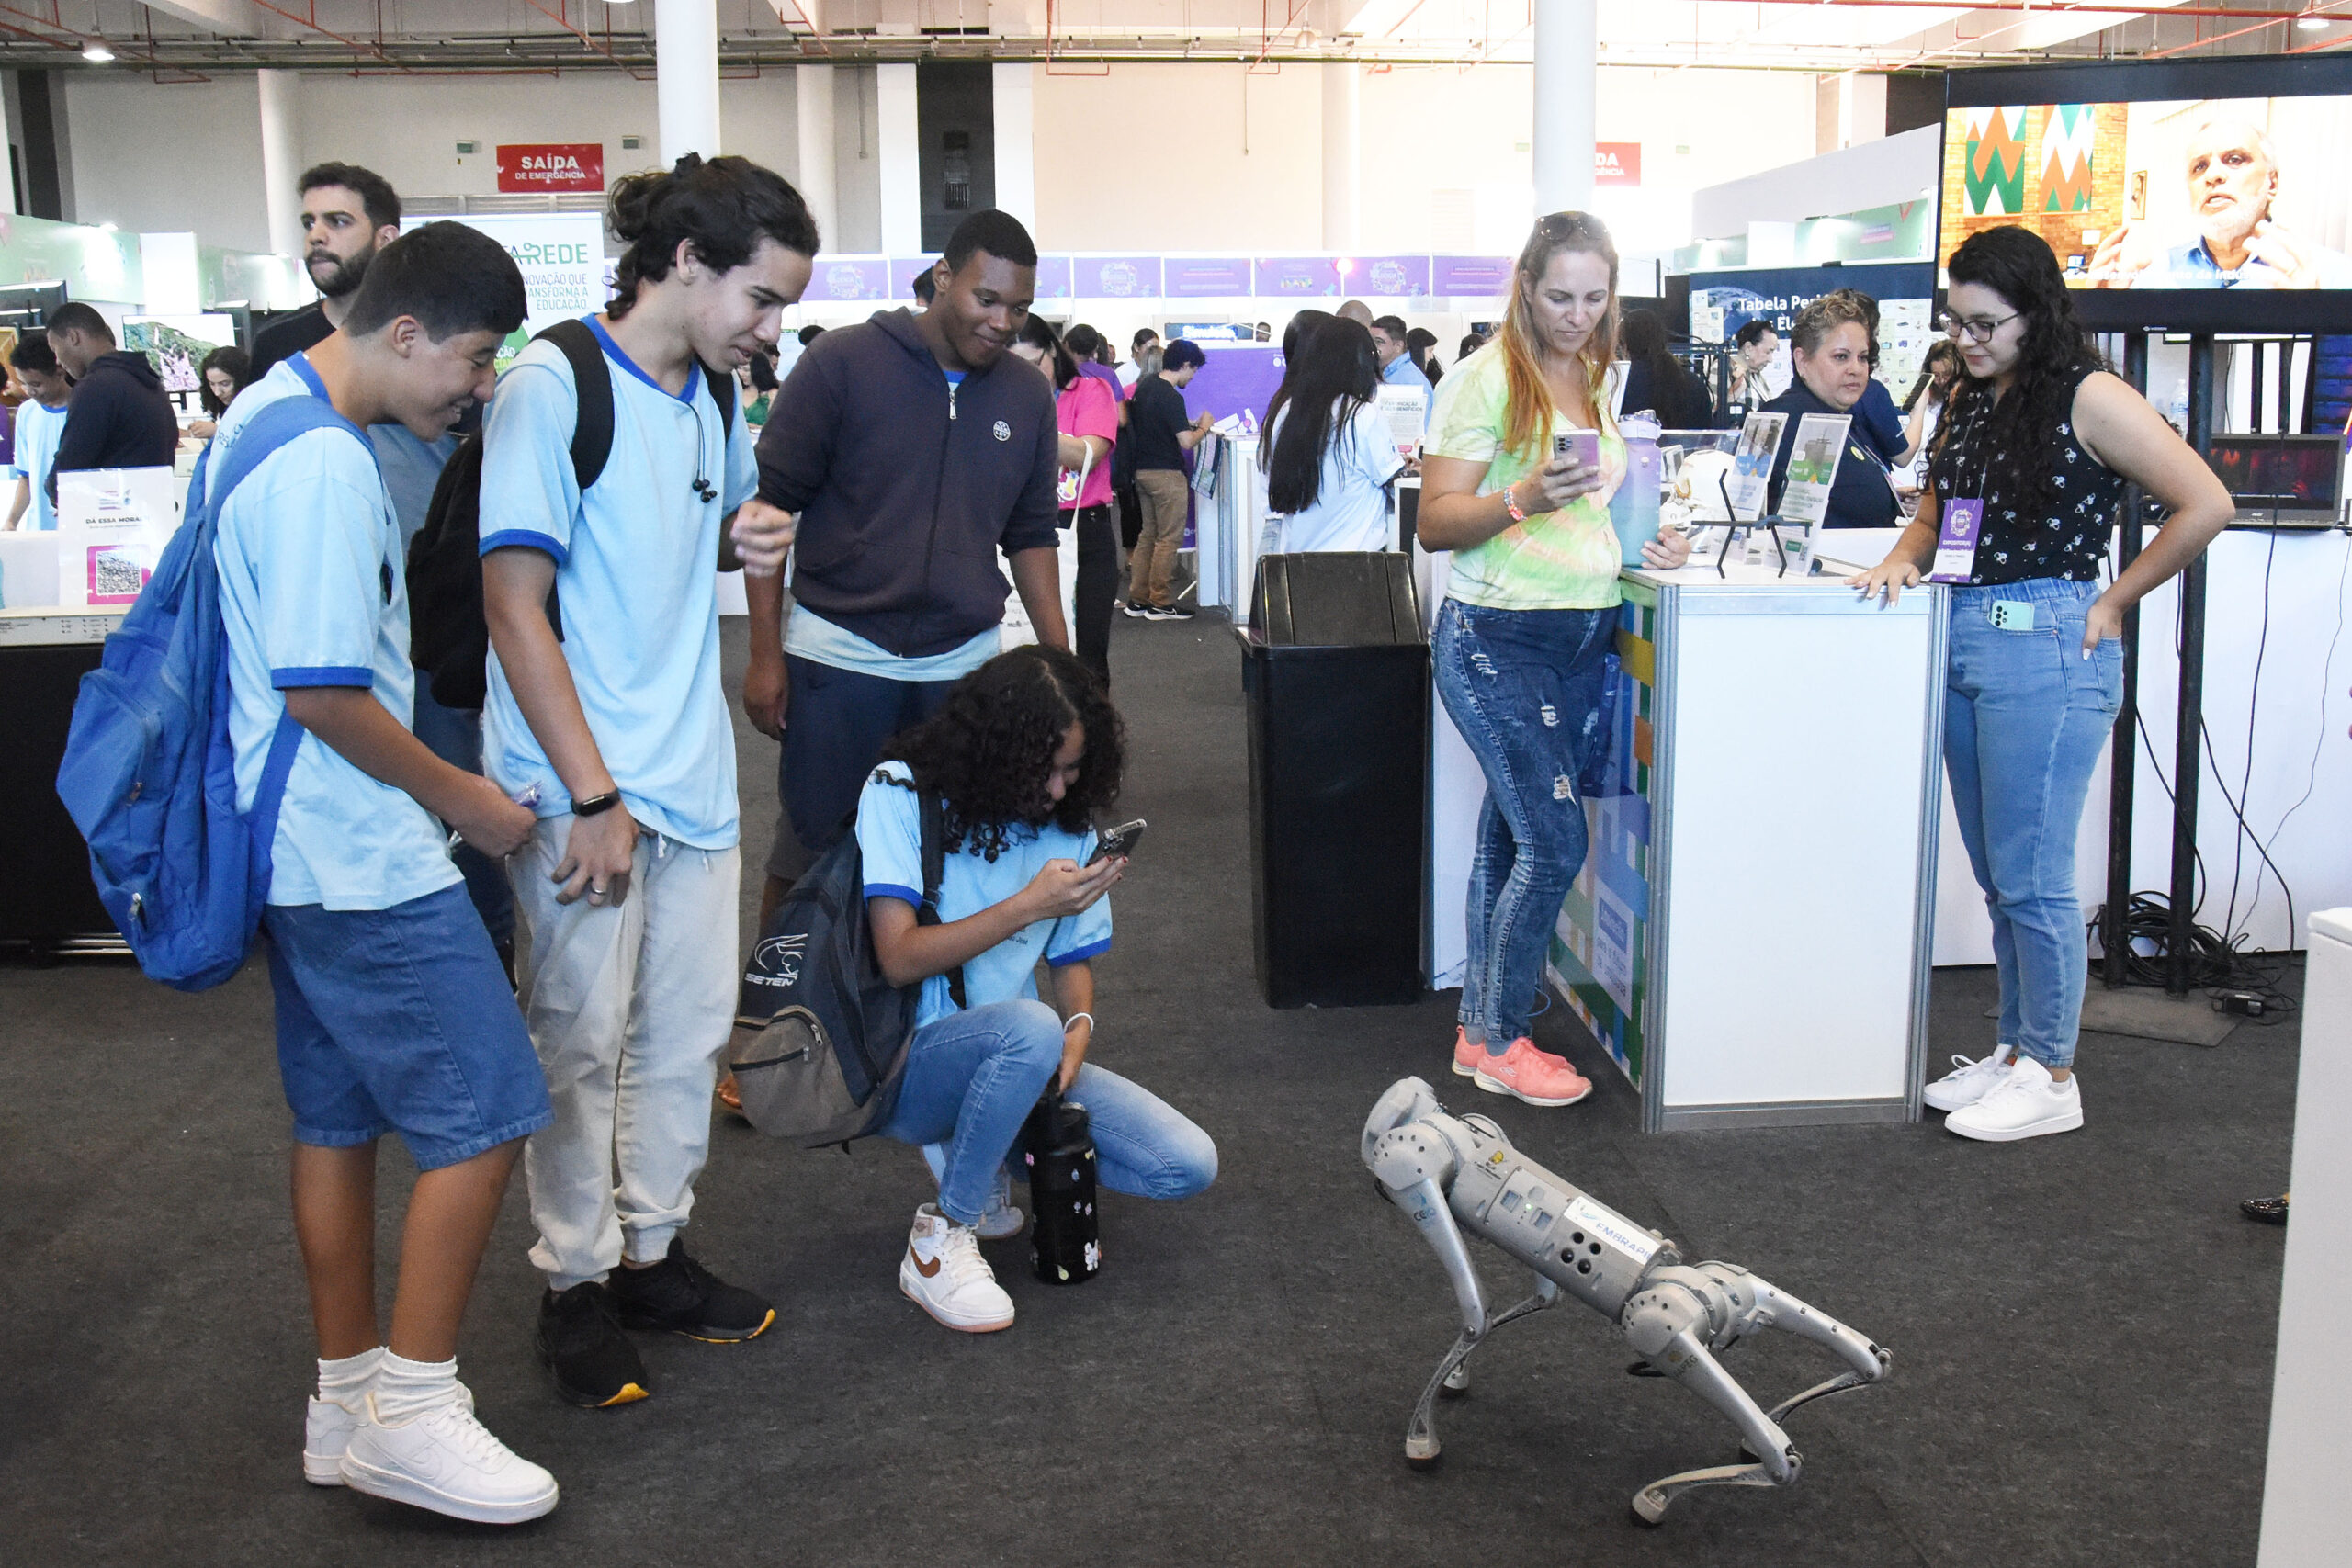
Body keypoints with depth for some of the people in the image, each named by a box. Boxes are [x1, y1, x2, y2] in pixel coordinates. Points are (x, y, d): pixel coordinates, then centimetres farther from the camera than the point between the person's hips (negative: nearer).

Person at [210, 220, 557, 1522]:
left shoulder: (266, 416, 12)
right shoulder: (324, 465, -21)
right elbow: (322, 691, -23)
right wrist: (460, 798, -11)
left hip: (304, 847, 11)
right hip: (363, 855, -11)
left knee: (338, 1115, 16)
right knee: (481, 1116, -4)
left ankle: (346, 1401, 26)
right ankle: (408, 1414, 5)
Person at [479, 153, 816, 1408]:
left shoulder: (711, 399, 10)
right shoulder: (551, 387, -13)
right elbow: (514, 605, -15)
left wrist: (750, 541, 3)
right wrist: (593, 795, -18)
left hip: (692, 774, 7)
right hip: (581, 785, -7)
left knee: (688, 1029, 13)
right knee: (582, 1040, 4)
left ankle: (652, 1249, 28)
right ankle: (576, 1283, 19)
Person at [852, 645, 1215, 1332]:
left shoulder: (1068, 822, 5)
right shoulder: (900, 795, -12)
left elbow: (1073, 959, 11)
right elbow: (900, 958, -18)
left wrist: (1078, 1028, -11)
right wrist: (1029, 906, -26)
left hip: (1010, 1061, 6)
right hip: (903, 1066, -6)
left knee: (1188, 1165, -11)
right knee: (1028, 1028, -39)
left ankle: (986, 1159, 8)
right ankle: (941, 1240, -19)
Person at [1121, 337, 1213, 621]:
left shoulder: (1145, 385, 8)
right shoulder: (1171, 397, -19)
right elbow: (1186, 442, -23)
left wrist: (1187, 423, 16)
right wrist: (1203, 427, -4)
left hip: (1143, 468, 9)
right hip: (1166, 473, -9)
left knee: (1148, 534, 14)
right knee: (1169, 539, -1)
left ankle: (1137, 598, 16)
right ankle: (1160, 603, 1)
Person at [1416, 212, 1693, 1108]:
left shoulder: (1599, 379, 14)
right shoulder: (1486, 378, -9)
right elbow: (1436, 523, -11)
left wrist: (1651, 543, 7)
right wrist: (1522, 499, -28)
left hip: (1583, 638, 7)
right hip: (1499, 639, -7)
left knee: (1511, 835, 11)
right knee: (1555, 842, -8)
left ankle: (1482, 1029, 20)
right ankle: (1501, 1043, 7)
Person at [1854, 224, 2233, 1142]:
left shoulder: (2088, 398, -9)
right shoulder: (1968, 402, 14)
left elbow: (2206, 505, -12)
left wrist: (2112, 603, -8)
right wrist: (1904, 559, 3)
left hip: (2046, 650, -8)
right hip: (1962, 643, 8)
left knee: (2031, 878, -3)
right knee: (1996, 876, 14)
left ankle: (2051, 1076, 9)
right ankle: (2014, 1049, 25)